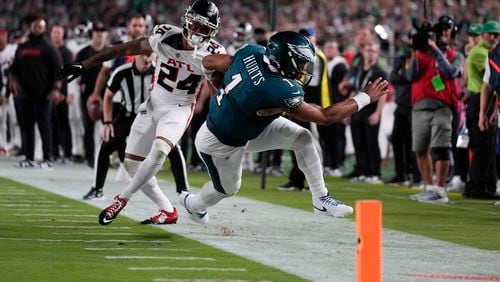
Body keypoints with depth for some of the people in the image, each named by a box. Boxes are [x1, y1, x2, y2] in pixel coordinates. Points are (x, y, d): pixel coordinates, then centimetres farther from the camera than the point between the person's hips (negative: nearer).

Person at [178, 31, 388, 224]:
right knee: (227, 188, 23)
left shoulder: (252, 53, -21)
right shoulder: (278, 91, -39)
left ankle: (321, 199, 8)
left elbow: (209, 62, -7)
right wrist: (366, 98, -19)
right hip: (221, 143, -7)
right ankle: (193, 204, 55)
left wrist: (227, 93, 11)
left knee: (302, 138, -5)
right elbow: (326, 116, -28)